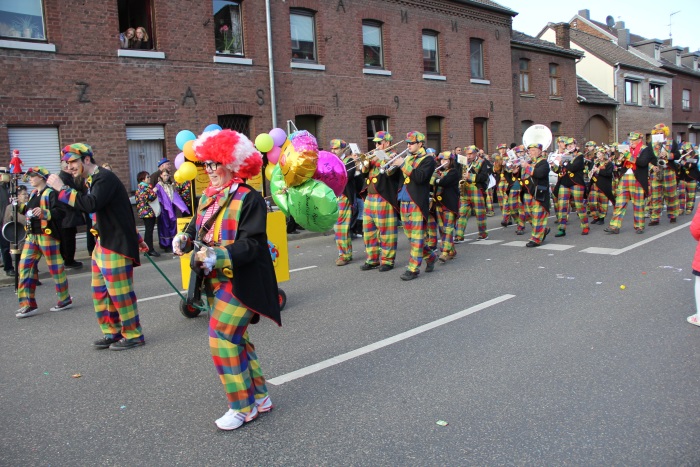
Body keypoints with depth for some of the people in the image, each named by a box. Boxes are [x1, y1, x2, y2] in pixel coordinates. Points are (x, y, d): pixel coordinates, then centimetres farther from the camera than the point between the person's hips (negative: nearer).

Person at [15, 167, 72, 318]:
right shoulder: (33, 194, 16)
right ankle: (28, 304, 9)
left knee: (55, 267, 0)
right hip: (31, 235, 9)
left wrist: (44, 213, -35)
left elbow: (59, 212, -20)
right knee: (25, 266, 4)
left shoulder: (51, 193, -9)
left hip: (47, 235, -9)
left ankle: (65, 300, 15)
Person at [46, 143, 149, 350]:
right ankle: (112, 332, 26)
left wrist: (62, 189, -21)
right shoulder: (92, 181, 16)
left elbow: (90, 205, -32)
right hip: (103, 244, 10)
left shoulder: (105, 178, -15)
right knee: (101, 293, 14)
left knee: (119, 292, -3)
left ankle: (133, 335, 10)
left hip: (116, 246, -10)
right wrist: (136, 239, 25)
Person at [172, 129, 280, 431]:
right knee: (235, 339, 15)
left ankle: (243, 407, 8)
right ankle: (259, 396, 31)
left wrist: (216, 256, -30)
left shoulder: (248, 198, -15)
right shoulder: (208, 197, 10)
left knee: (222, 338, -9)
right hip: (216, 281, 9)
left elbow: (251, 244, -21)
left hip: (240, 281, -9)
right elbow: (198, 227, 18)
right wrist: (184, 239, -4)